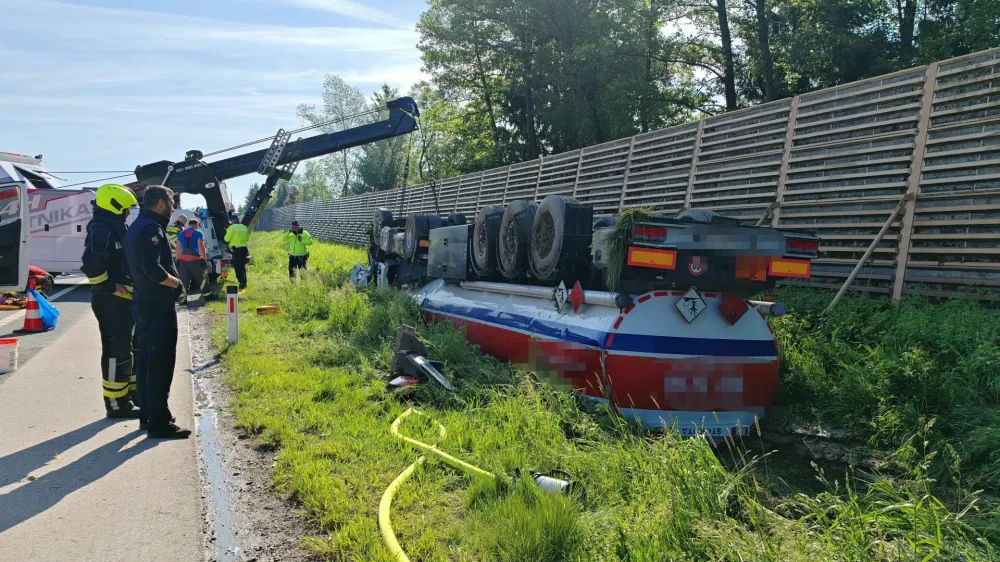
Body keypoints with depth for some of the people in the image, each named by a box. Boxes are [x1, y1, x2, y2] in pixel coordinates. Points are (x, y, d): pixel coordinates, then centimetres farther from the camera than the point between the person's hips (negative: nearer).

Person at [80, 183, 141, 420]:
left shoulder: (116, 229, 17)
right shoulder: (101, 230, -16)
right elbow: (91, 265, -28)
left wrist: (126, 287, 15)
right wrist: (110, 287, -20)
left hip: (124, 299, 10)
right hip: (111, 301, -10)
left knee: (130, 347, 19)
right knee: (117, 351, -5)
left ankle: (132, 392, 31)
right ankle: (116, 403, 2)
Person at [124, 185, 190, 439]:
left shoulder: (135, 227, 15)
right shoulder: (152, 228, -17)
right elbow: (153, 268, -27)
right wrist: (176, 282, -12)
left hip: (143, 305, 11)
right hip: (159, 307, -11)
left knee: (146, 361, 16)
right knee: (161, 365, -6)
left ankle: (148, 415, 25)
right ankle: (159, 423, -2)